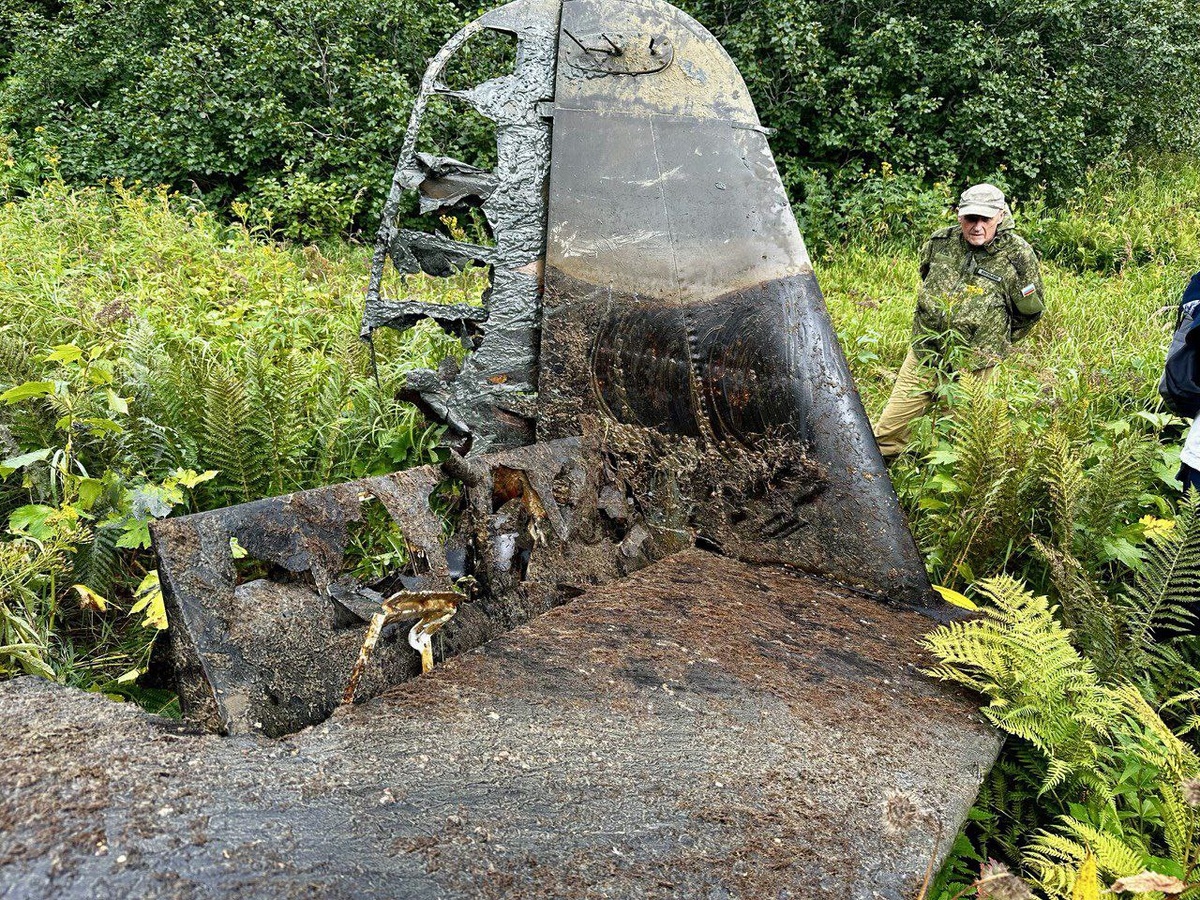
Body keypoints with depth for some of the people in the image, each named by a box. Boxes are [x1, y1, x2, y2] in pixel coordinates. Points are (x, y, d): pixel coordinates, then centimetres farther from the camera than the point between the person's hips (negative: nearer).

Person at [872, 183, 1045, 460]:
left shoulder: (1018, 255, -11)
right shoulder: (940, 241, -2)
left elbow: (1031, 310, 3)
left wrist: (996, 341, 10)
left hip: (970, 368, -3)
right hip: (923, 356, 3)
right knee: (887, 431, 7)